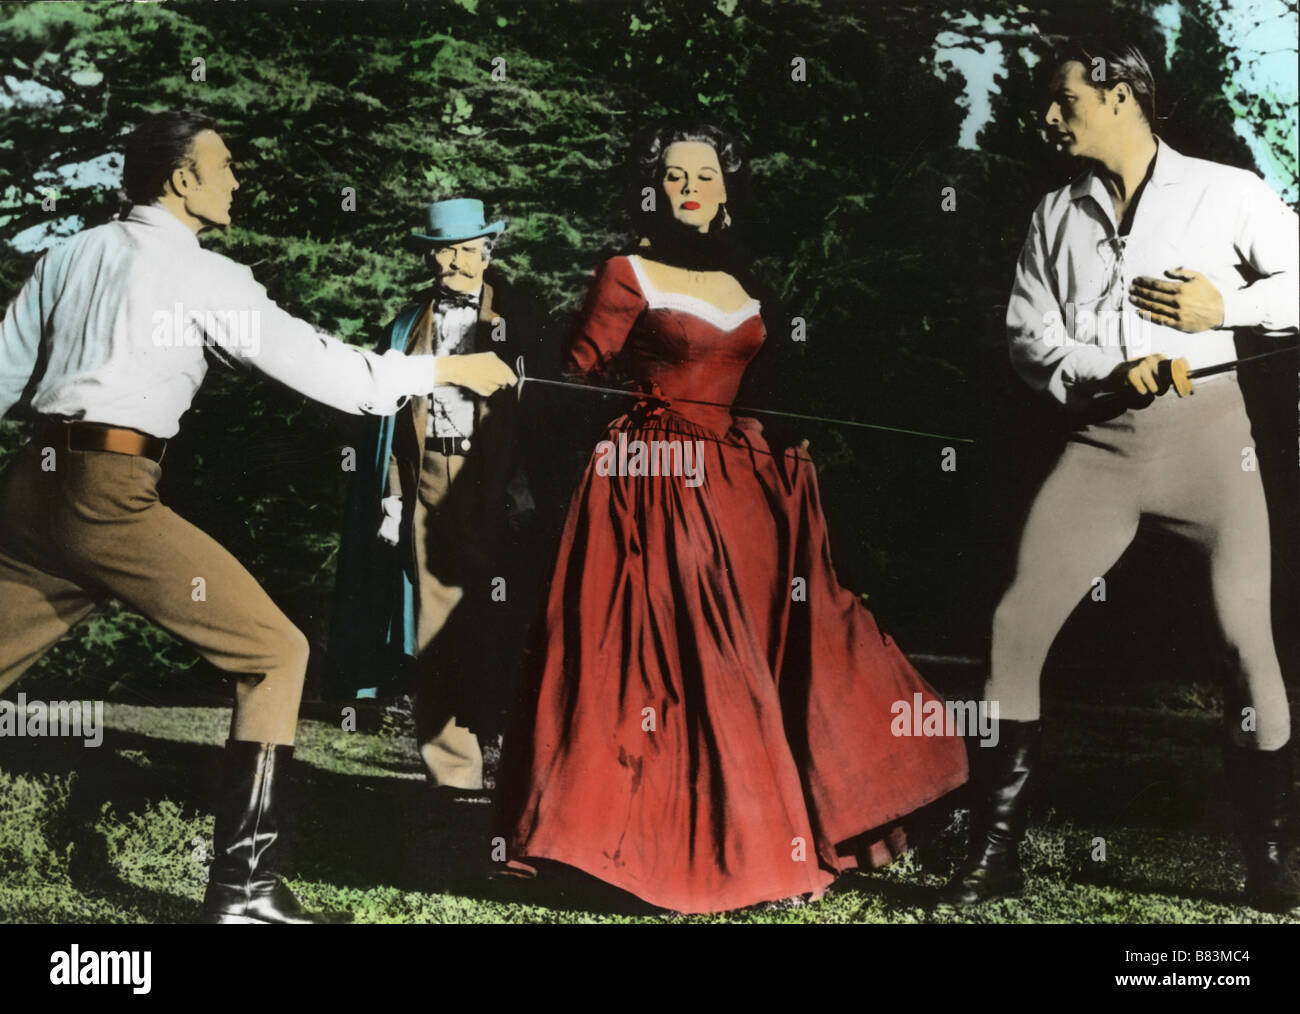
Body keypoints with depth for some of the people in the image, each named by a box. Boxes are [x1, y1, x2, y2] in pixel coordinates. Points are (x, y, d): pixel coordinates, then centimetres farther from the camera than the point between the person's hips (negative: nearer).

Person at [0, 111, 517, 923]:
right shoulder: (200, 273, -3)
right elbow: (318, 365, -5)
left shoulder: (73, 253, 16)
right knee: (275, 654, 0)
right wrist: (448, 369, 4)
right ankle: (243, 891, -3)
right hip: (112, 493, -7)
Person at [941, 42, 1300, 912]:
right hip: (1102, 437, 3)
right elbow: (1027, 330, 8)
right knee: (1016, 628, -5)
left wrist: (1228, 307, -10)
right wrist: (1100, 372, -10)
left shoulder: (1225, 192, 5)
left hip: (1204, 424, -3)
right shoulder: (1057, 215, 15)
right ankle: (996, 850, 5)